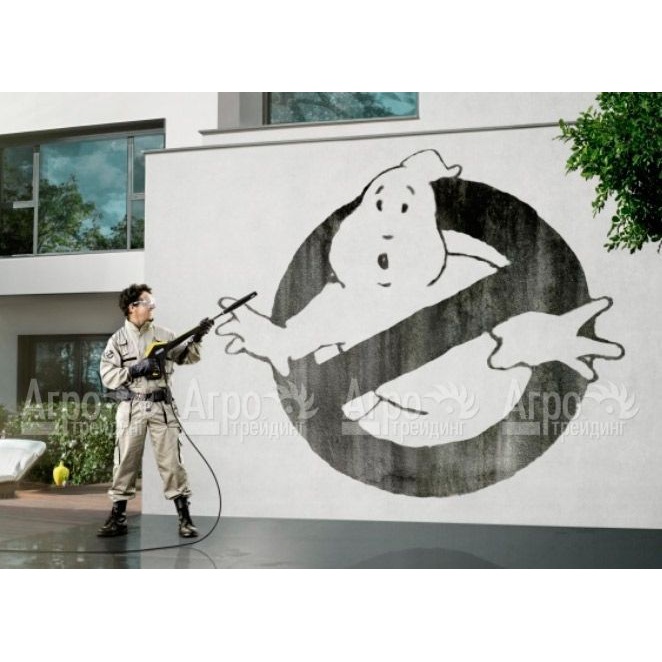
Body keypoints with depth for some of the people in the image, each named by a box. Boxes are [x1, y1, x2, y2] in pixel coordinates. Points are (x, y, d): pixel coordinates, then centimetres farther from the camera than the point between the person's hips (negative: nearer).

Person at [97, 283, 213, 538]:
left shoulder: (163, 335, 10)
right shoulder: (117, 340, 4)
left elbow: (187, 357, 10)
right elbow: (107, 375, -4)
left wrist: (196, 339, -7)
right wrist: (136, 370, -15)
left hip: (161, 406, 1)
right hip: (132, 408, -1)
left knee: (171, 462, -1)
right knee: (125, 463, 4)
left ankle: (184, 517, 3)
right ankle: (117, 518, 15)